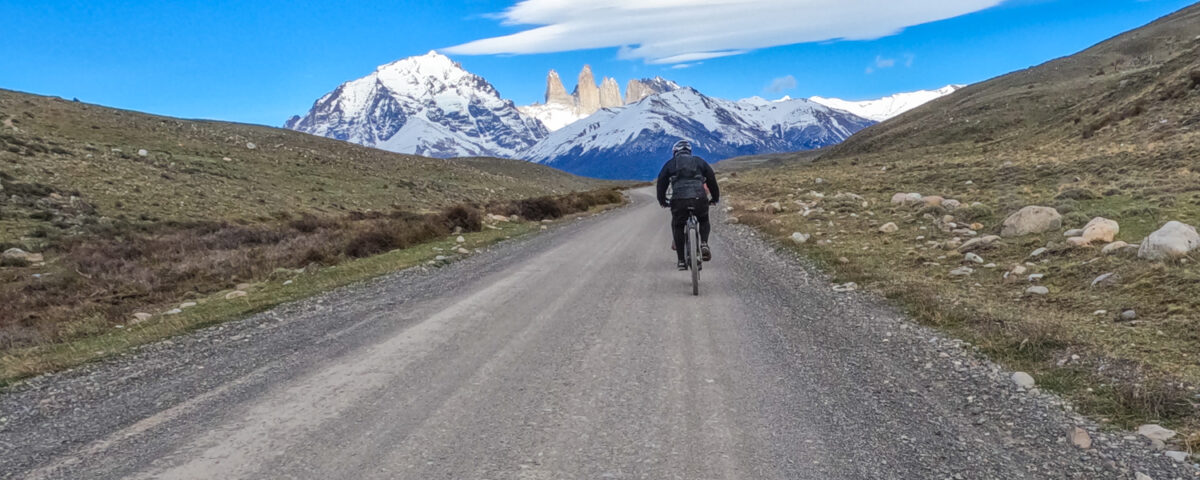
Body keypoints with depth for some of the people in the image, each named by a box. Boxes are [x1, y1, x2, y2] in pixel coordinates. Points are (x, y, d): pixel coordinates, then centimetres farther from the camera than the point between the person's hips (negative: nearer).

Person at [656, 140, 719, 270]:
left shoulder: (670, 164, 18)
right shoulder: (699, 161, 21)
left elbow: (661, 182, 20)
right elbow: (712, 179, 22)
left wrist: (662, 201, 32)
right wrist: (715, 198, 33)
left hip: (679, 200, -1)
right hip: (699, 199, 1)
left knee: (678, 227, 18)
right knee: (704, 221, 28)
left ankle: (681, 260, 14)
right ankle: (704, 243, 2)